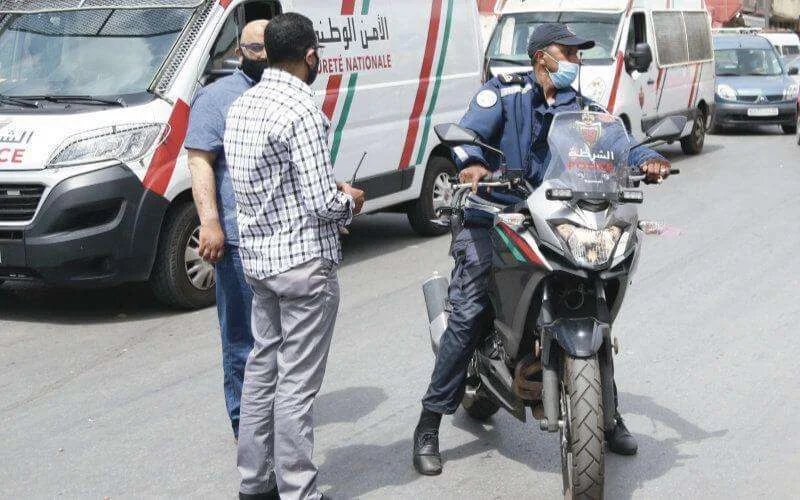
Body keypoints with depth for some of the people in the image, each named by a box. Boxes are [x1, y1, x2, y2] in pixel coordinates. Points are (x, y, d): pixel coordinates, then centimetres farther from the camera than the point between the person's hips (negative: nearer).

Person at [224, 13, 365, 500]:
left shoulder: (243, 105, 8)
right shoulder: (303, 112, -19)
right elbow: (322, 204, -19)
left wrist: (329, 190, 14)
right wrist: (351, 200, 2)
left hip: (259, 255, 9)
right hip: (304, 261, -9)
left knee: (263, 366, 17)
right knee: (297, 382, -2)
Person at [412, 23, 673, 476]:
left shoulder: (579, 106, 14)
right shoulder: (504, 91, 0)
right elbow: (470, 130, -15)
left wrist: (647, 159, -19)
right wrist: (472, 162, -38)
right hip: (491, 220, -5)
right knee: (467, 316, -15)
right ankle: (430, 425, -6)